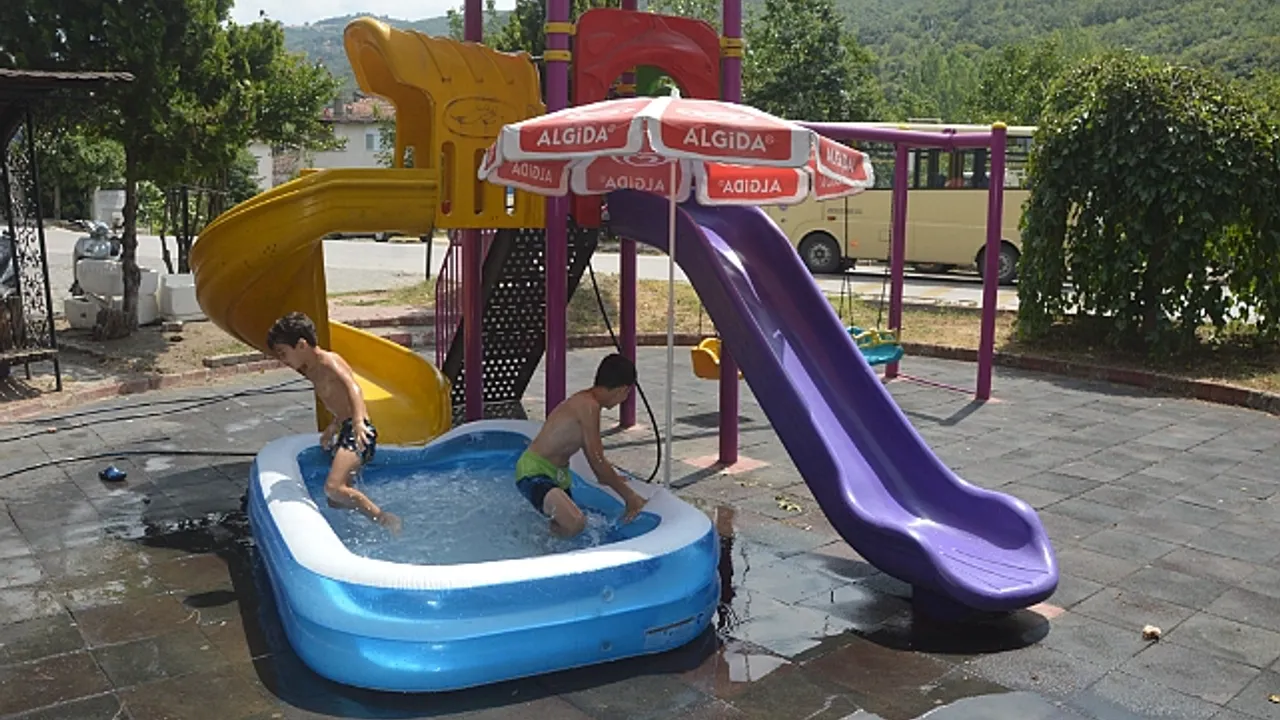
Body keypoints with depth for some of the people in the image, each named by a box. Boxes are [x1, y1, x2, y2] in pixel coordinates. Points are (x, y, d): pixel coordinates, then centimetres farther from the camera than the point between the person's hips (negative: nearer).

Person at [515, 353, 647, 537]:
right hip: (534, 473, -11)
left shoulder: (584, 400, 9)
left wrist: (611, 478, 38)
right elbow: (597, 461, -22)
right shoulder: (589, 406, -22)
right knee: (575, 523, -31)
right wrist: (629, 496, -14)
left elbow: (591, 451, 25)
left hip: (556, 474, 11)